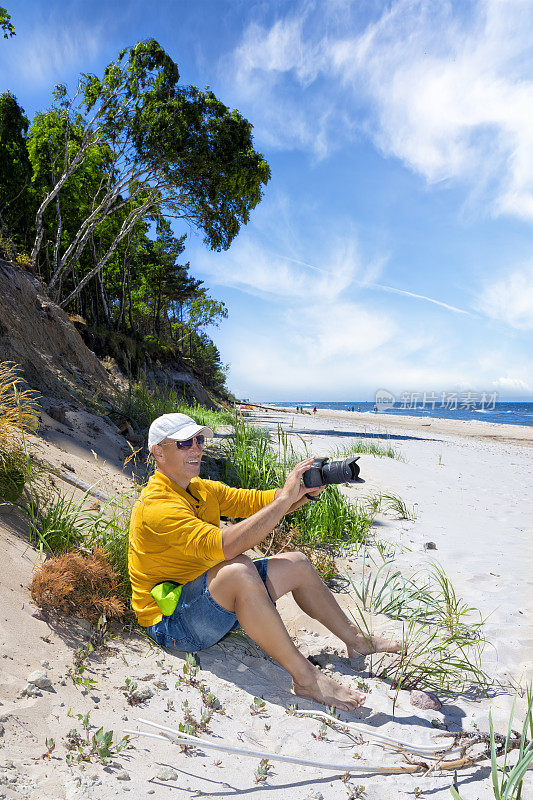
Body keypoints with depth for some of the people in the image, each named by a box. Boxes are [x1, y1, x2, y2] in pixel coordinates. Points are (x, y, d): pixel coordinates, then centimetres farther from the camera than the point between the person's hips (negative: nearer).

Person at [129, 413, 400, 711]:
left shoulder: (202, 489, 5)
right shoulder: (156, 507, -24)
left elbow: (257, 502, 0)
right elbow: (224, 546, -37)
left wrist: (306, 491, -18)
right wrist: (285, 498, -34)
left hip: (218, 602, 9)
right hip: (173, 623, -9)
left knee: (296, 564, 4)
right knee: (238, 570, -36)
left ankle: (356, 640, 21)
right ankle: (305, 676, -23)